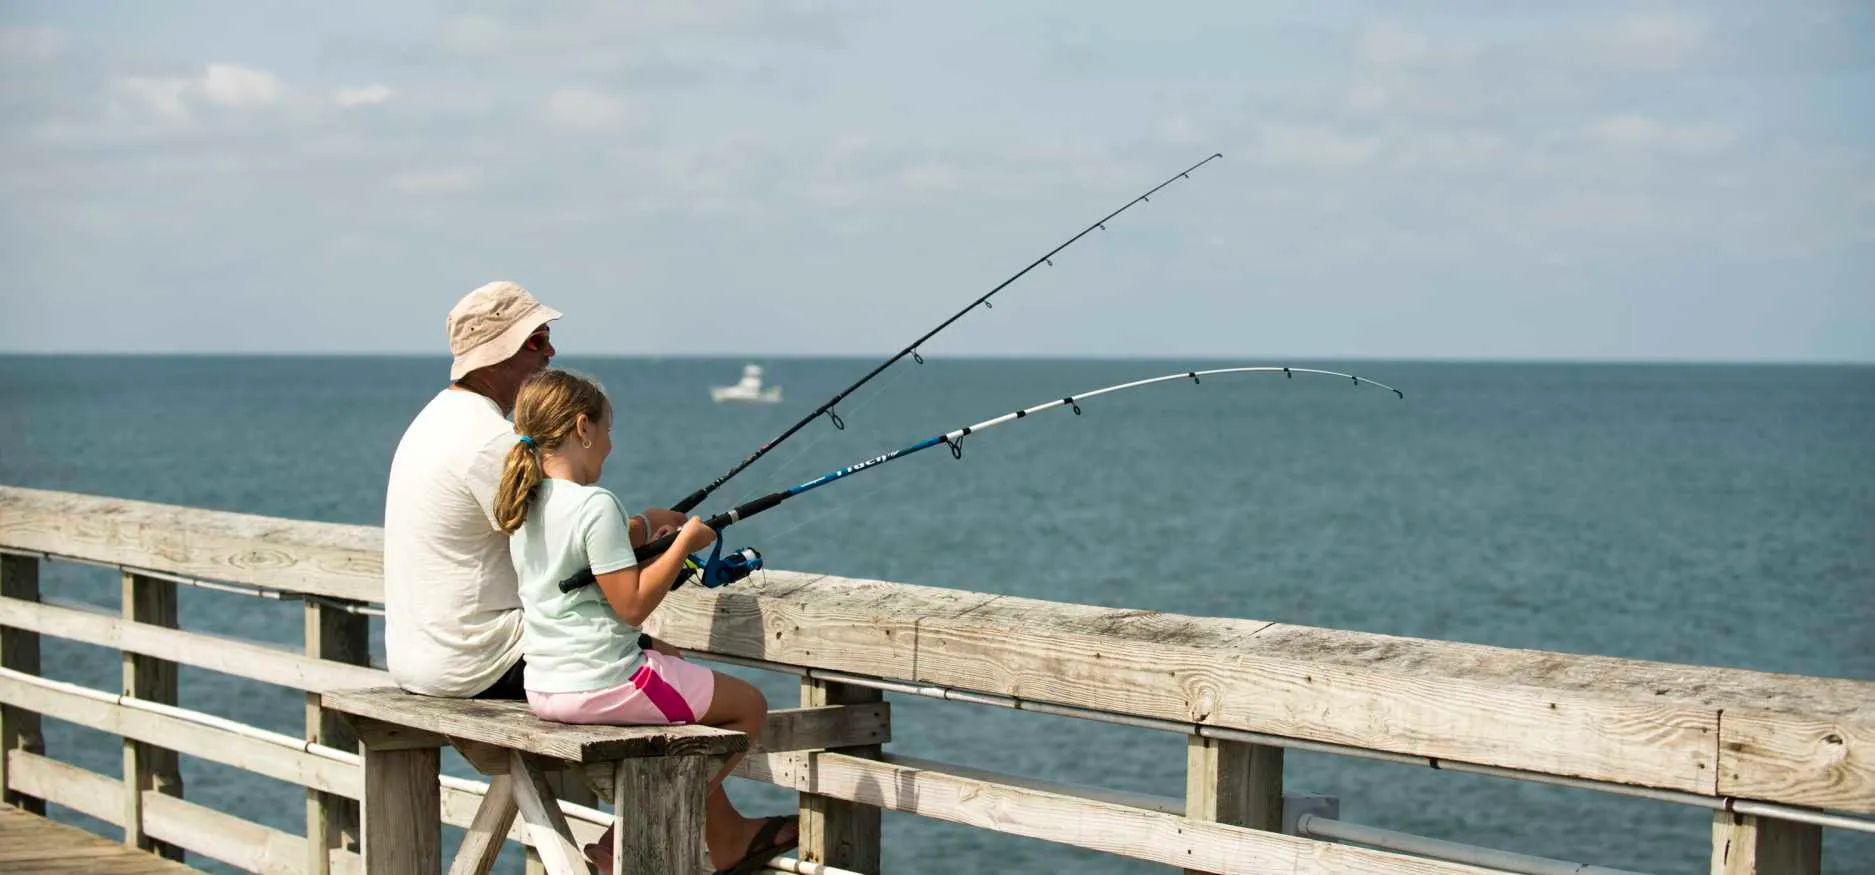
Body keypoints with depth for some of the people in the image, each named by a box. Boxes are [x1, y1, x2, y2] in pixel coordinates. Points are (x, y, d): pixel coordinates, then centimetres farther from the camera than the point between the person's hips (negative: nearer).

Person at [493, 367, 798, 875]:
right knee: (749, 705, 8)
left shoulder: (523, 504, 7)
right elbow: (632, 606, -19)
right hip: (601, 685, -9)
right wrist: (684, 544, -9)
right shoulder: (596, 506, -19)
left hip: (542, 688, 9)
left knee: (674, 674, 34)